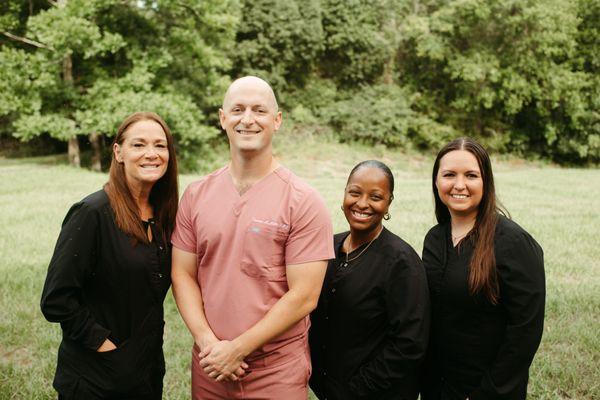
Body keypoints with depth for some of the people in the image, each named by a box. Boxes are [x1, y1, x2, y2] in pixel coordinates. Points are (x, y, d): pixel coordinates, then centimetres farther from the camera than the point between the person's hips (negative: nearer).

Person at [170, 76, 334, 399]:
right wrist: (208, 343, -10)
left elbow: (303, 297, -13)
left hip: (277, 373, -3)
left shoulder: (303, 202, -11)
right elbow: (183, 275, 3)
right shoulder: (195, 196, 1)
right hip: (210, 367, 3)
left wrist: (237, 349, -13)